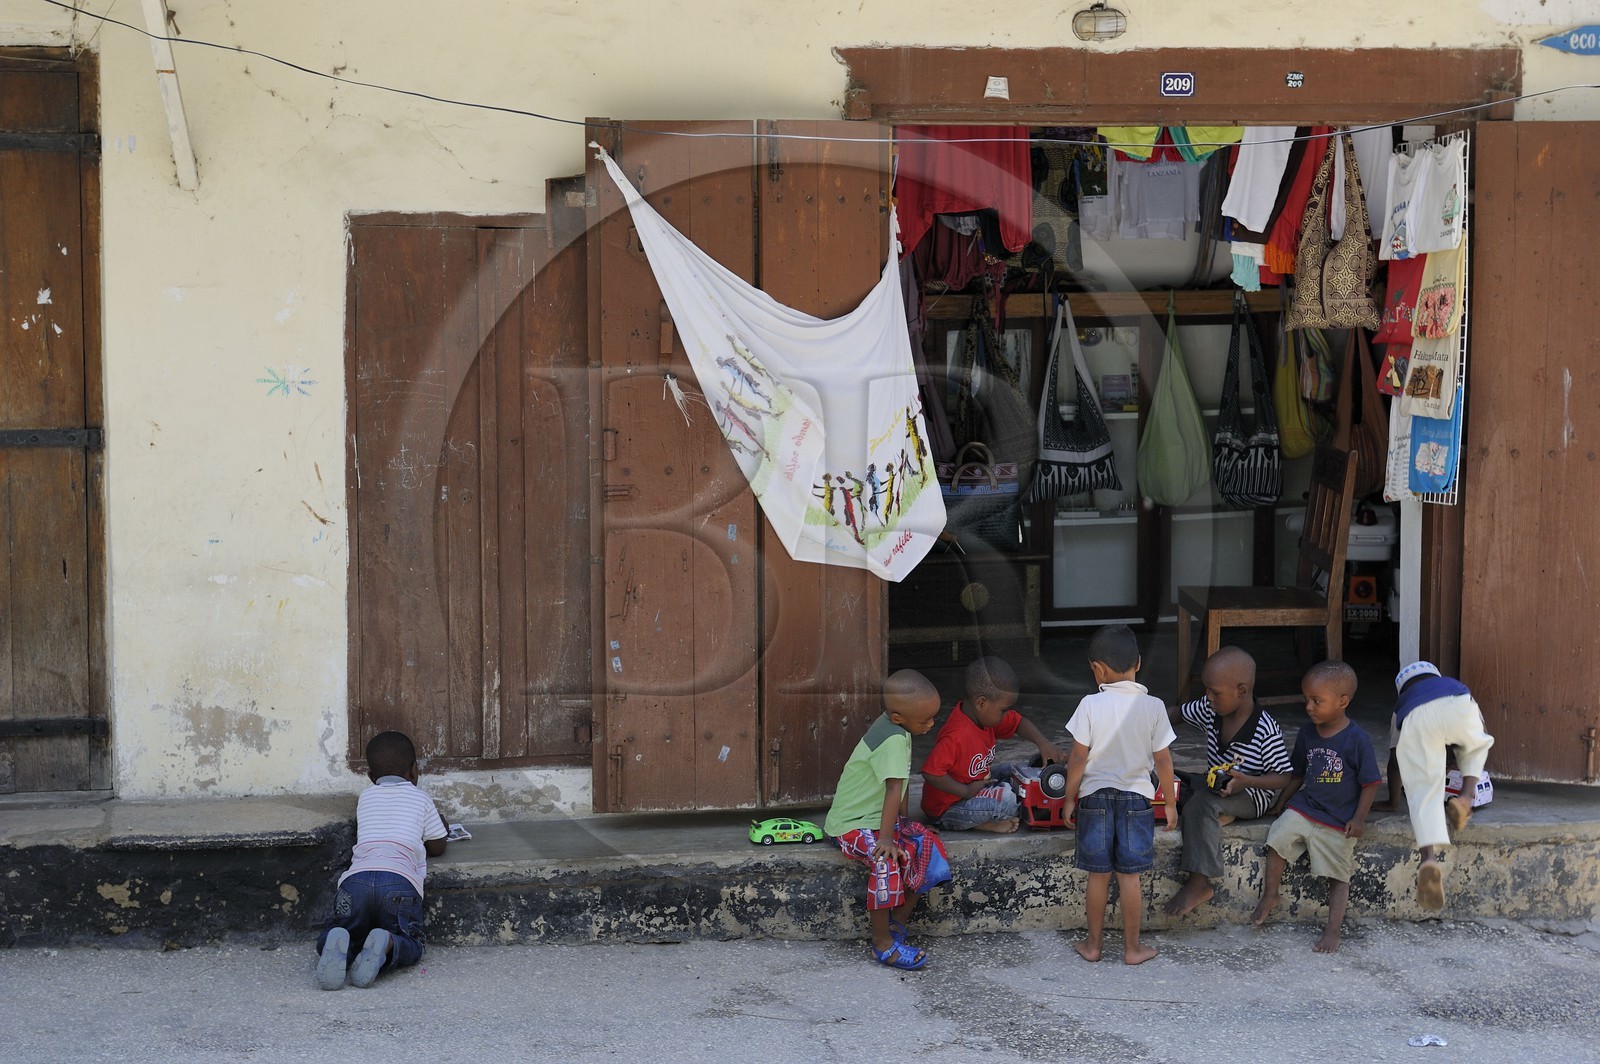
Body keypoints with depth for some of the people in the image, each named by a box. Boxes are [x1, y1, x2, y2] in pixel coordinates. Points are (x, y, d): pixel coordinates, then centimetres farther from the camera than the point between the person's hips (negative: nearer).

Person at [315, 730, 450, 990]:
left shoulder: (365, 798, 33)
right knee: (410, 947, 8)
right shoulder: (421, 800, 26)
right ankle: (386, 945, -28)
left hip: (357, 876, 2)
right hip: (400, 879, -2)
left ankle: (337, 944, -24)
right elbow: (436, 848, 32)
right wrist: (439, 828, 54)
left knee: (325, 940, 13)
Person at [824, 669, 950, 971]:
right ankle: (882, 943, -21)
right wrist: (886, 837, -34)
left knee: (929, 846, -4)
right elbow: (894, 789, -31)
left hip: (882, 818, 10)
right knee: (886, 860, -33)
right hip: (853, 824, -10)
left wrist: (902, 820, 11)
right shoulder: (893, 739, -27)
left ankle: (897, 922, 5)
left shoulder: (896, 728, 3)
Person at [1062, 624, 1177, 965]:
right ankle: (1132, 947, 14)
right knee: (1129, 876, 7)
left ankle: (1093, 944, 18)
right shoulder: (1153, 707, -7)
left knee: (1098, 875, 9)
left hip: (1095, 796, -1)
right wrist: (1170, 803, 8)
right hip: (1137, 797, 1)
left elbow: (1078, 758, -8)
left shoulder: (1090, 705, -12)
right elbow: (1163, 760, -3)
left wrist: (1070, 798, 4)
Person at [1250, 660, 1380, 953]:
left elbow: (1370, 783, -8)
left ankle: (1332, 932, 5)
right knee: (1279, 837, -18)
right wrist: (1282, 801, 12)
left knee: (1338, 878, -1)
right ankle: (1270, 894, 0)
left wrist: (1359, 819, -14)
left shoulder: (1356, 740, -14)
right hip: (1304, 807, 4)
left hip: (1339, 821, -4)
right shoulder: (1307, 732, 2)